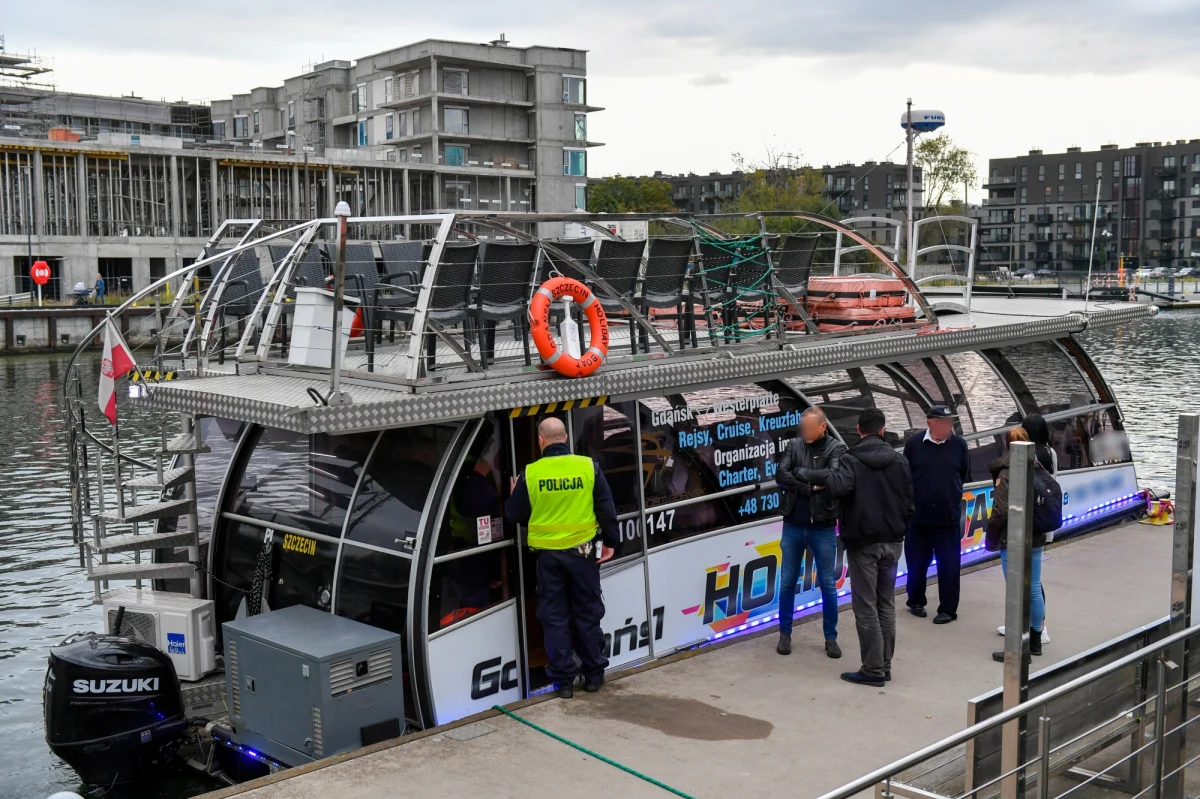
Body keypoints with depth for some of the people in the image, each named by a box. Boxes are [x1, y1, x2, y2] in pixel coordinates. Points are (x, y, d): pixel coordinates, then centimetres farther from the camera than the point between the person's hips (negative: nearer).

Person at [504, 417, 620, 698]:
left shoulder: (530, 473, -9)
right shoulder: (588, 467, -7)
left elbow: (515, 515, -1)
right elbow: (606, 508, -3)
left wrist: (514, 495, 20)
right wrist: (610, 542, 9)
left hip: (548, 554, -1)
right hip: (582, 551, 1)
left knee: (554, 617, 9)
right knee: (587, 613, 13)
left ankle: (563, 680, 13)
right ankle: (593, 674, 21)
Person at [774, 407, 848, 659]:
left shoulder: (836, 448, -3)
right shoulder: (795, 445, 2)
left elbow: (833, 477, -21)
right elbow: (780, 475, -10)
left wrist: (801, 473, -13)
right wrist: (811, 487, -17)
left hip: (823, 527, -2)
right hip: (793, 525, 2)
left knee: (828, 585, 6)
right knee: (787, 582, 7)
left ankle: (831, 637, 19)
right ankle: (785, 633, 21)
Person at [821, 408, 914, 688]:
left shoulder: (852, 460, -12)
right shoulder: (899, 460, 4)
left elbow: (839, 487, -32)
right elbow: (909, 502, 8)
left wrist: (827, 480, -11)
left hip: (863, 543, -5)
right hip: (892, 542, 5)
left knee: (866, 607, -1)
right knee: (887, 604, 13)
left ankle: (874, 669, 1)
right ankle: (885, 665, 17)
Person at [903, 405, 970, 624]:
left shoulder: (959, 445, -4)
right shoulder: (914, 443, -6)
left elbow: (964, 475, 11)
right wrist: (914, 497, 8)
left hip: (949, 517, 0)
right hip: (918, 516, 0)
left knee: (949, 566, 3)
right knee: (917, 563, 12)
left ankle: (948, 609, 14)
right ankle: (916, 601, 29)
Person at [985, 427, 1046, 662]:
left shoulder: (1006, 474, -15)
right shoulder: (1038, 471, 5)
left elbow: (1001, 510, -19)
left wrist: (990, 538, -6)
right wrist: (1042, 531, 18)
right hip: (1036, 540, 7)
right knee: (1034, 590, 16)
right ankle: (1035, 641, 28)